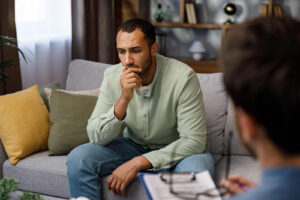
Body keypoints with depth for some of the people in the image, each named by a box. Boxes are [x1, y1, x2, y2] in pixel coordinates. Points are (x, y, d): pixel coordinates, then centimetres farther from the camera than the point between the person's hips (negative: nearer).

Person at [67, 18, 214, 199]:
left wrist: (139, 163, -31)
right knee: (78, 159, -19)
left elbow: (194, 140, -26)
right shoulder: (112, 76, -13)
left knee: (196, 169, -37)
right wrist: (123, 100, -33)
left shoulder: (183, 77, -25)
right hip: (133, 145, 3)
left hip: (175, 150, -3)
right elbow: (96, 137, -16)